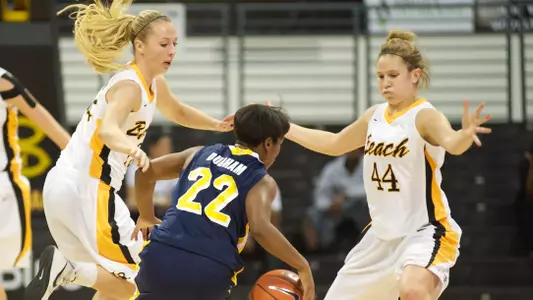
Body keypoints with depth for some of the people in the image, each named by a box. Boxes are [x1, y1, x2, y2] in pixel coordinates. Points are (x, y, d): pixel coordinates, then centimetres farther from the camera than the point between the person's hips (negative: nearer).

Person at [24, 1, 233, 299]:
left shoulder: (154, 82, 11)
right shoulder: (130, 86, -18)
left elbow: (177, 111, 34)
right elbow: (107, 130, -39)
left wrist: (217, 124, 16)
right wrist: (134, 149, -61)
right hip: (85, 190, -10)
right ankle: (64, 267, -19)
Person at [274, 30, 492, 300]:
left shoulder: (424, 116, -15)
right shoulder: (375, 116, 7)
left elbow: (452, 143, -38)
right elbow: (333, 144, 24)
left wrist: (465, 134, -61)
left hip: (424, 231, -8)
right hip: (382, 234, 8)